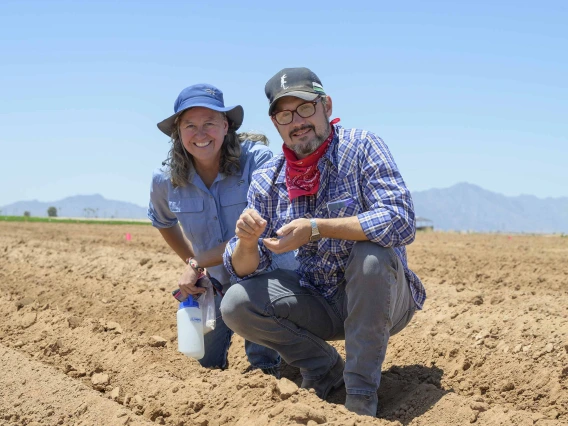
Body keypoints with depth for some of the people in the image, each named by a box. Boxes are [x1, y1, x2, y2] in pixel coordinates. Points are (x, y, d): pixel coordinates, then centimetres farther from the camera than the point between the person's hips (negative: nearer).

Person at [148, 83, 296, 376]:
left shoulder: (257, 159, -24)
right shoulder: (165, 179, -10)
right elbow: (163, 222, 14)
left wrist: (197, 263, -23)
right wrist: (193, 264, 6)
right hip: (218, 281, 5)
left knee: (265, 367, -11)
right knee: (209, 363, 14)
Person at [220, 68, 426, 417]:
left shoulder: (361, 148, -14)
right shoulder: (267, 181, -1)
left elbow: (401, 222, -29)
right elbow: (245, 270, -1)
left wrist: (316, 228, -33)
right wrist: (247, 241, -25)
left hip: (381, 301, -4)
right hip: (321, 305, 4)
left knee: (372, 255, -34)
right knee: (237, 303, -14)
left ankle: (361, 392, -19)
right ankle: (327, 370, 5)